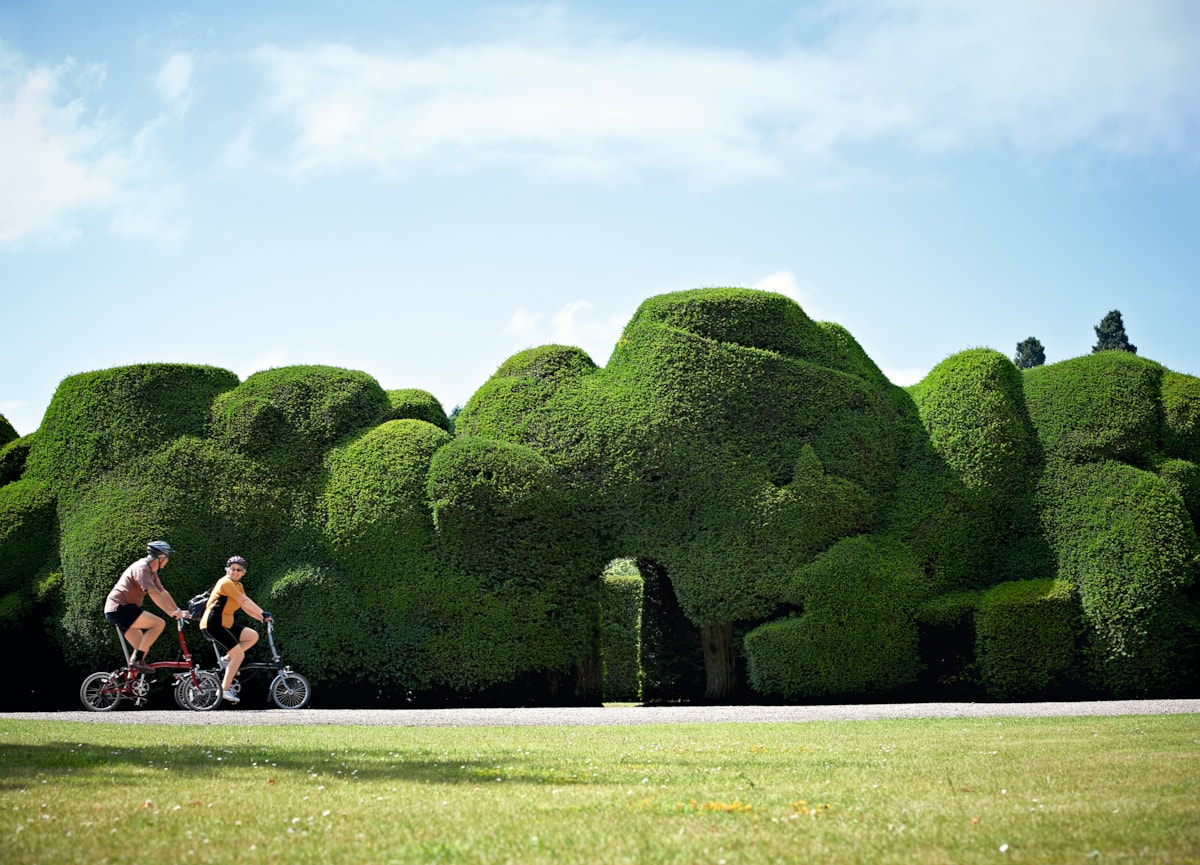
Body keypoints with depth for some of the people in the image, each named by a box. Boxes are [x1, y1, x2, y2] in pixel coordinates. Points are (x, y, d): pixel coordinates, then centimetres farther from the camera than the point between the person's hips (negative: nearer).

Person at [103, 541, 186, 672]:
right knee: (159, 623, -20)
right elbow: (153, 593, -24)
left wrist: (178, 611, 10)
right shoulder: (142, 568, -15)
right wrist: (170, 612, -26)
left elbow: (163, 593, 18)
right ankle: (136, 660, -19)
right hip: (119, 608, -11)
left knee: (143, 649, 9)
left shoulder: (151, 571, 17)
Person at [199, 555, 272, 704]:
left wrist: (262, 618, -1)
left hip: (225, 625, 9)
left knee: (253, 636, 0)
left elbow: (246, 607, 11)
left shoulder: (239, 586, 16)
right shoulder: (226, 582, -13)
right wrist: (263, 613, -19)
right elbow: (244, 601, -20)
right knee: (239, 654, -13)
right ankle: (225, 689, -9)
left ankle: (227, 659, 6)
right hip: (213, 625, -9)